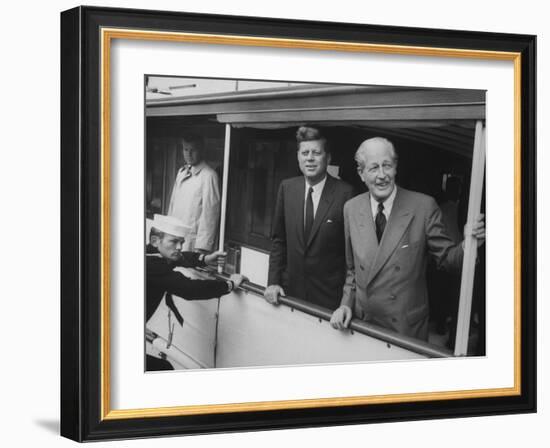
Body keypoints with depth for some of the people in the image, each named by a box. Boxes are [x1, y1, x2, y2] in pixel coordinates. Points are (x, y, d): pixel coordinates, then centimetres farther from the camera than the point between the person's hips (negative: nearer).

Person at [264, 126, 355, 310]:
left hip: (329, 294, -3)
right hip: (291, 288, 4)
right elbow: (278, 239, 9)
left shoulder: (344, 193, -11)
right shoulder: (287, 188, 2)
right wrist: (273, 281, 2)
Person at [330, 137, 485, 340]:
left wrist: (468, 244, -25)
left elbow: (446, 257, -6)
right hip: (362, 323, 3)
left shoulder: (423, 207, -12)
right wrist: (346, 303, 0)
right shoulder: (351, 209, 0)